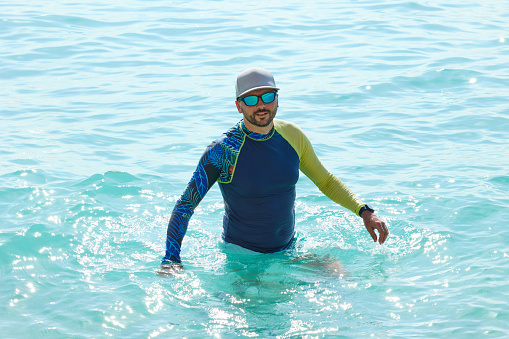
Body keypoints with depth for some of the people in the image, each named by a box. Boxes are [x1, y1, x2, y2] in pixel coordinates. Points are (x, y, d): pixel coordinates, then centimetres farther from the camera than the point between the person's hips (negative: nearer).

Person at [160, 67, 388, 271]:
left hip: (288, 248, 4)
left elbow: (326, 181, 14)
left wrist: (364, 211, 1)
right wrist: (171, 259, -26)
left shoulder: (292, 136, -2)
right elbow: (185, 205, -15)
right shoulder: (224, 150, -17)